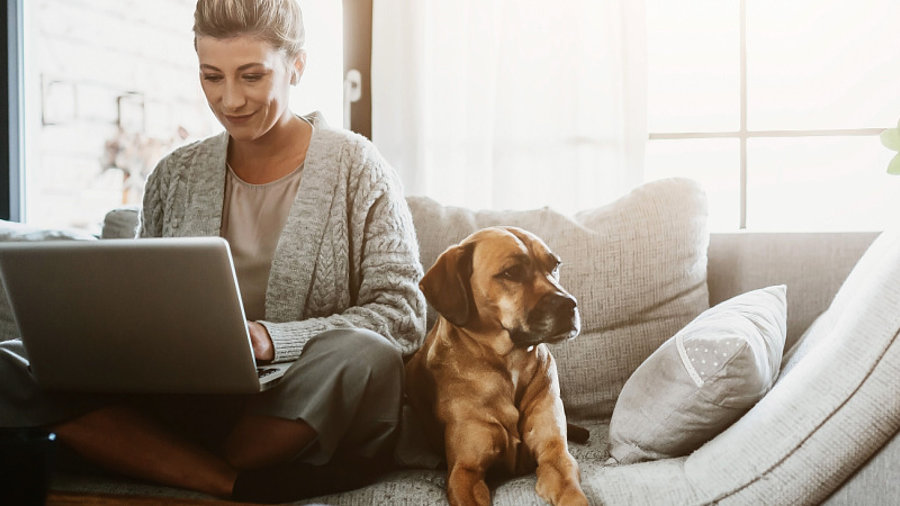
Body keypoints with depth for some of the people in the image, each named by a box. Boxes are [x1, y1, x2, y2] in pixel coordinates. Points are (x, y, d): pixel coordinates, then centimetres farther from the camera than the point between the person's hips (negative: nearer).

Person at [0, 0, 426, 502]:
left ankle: (162, 464, -18)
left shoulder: (355, 167, 1)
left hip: (303, 414, -3)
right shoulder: (174, 176, 13)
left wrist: (271, 340, -21)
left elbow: (402, 315, -8)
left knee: (364, 357, -37)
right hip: (187, 400, 4)